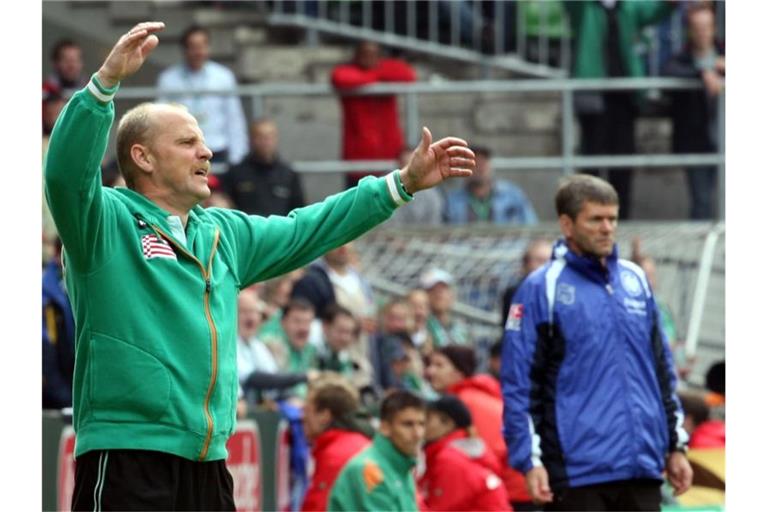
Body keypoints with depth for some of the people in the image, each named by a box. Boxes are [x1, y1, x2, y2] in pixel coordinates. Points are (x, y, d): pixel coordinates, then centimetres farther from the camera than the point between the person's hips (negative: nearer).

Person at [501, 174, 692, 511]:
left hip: (642, 470, 5)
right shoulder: (541, 289, -4)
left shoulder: (635, 281, 12)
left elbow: (662, 370, 18)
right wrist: (529, 459, -13)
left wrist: (675, 444, 16)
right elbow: (518, 384, -7)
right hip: (576, 471, -5)